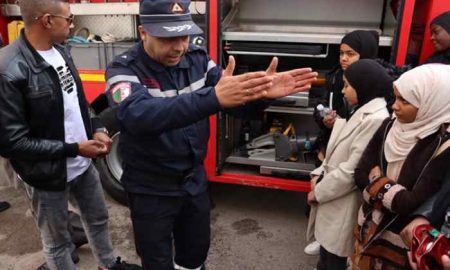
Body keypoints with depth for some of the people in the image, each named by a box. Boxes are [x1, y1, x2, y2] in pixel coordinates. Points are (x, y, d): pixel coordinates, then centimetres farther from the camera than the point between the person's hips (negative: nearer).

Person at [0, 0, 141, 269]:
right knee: (57, 241, 17)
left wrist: (97, 129, -5)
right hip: (48, 176, -7)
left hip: (84, 165, 8)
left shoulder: (61, 51, -1)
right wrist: (74, 149, -22)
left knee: (99, 219, 26)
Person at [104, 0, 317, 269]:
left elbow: (237, 102, -8)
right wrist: (213, 97, -52)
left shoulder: (197, 58, -5)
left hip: (194, 182, 4)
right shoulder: (124, 69, -20)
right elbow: (139, 115, -41)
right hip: (151, 191, -4)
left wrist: (262, 93, -32)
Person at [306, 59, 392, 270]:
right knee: (326, 247, 24)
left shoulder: (375, 119, -24)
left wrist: (318, 191, -14)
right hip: (332, 196, 9)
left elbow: (353, 169, -24)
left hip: (343, 202, -9)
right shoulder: (360, 111, 9)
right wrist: (319, 174, 1)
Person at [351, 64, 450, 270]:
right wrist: (393, 195, -19)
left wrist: (377, 180, -12)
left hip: (402, 242, -5)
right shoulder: (390, 127, -4)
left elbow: (412, 204, -25)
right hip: (369, 227, 5)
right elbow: (360, 175, -5)